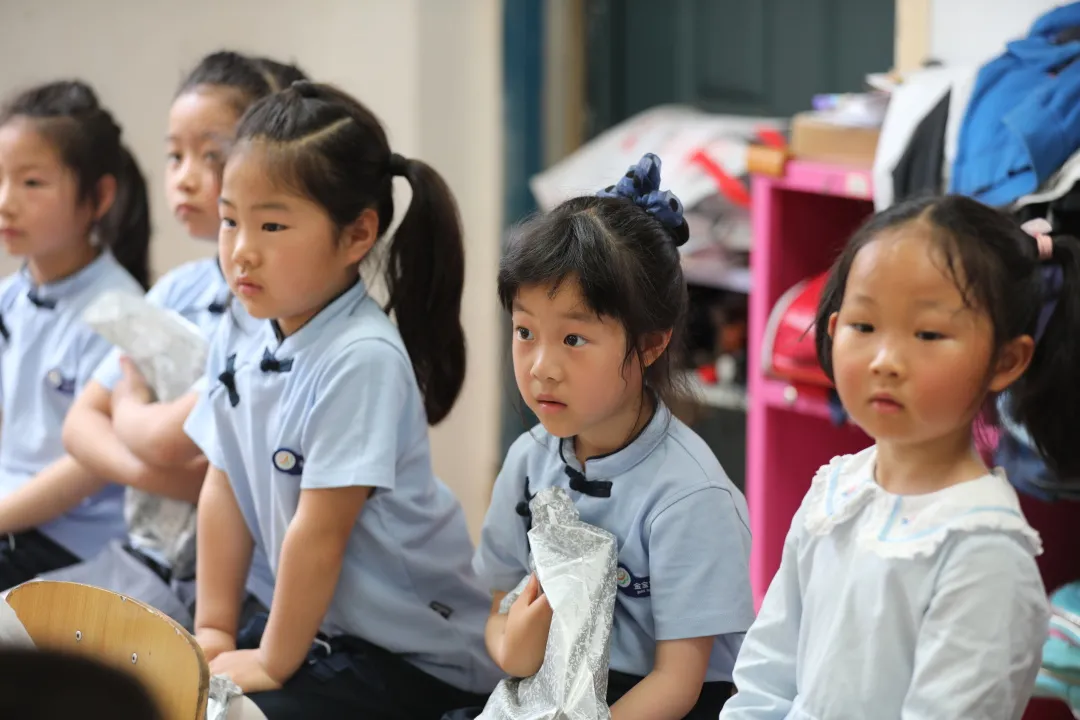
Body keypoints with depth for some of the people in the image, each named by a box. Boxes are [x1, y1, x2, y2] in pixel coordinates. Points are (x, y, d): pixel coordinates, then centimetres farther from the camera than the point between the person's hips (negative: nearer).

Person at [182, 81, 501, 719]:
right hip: (319, 621, 8)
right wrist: (214, 630, 5)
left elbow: (319, 533, -21)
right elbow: (224, 489, 7)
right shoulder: (240, 342, 0)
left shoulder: (362, 360, -25)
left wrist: (273, 663, -14)